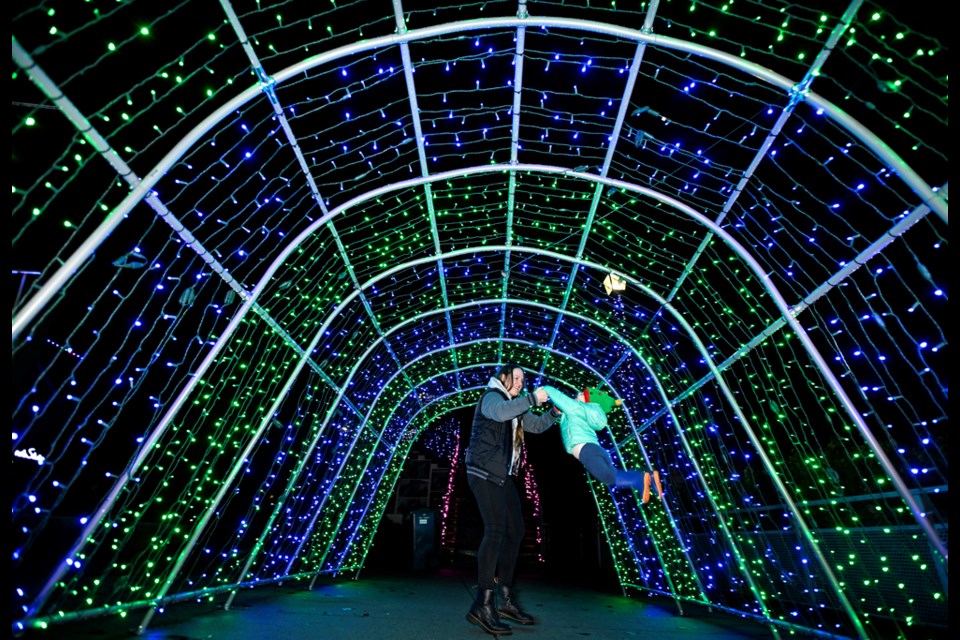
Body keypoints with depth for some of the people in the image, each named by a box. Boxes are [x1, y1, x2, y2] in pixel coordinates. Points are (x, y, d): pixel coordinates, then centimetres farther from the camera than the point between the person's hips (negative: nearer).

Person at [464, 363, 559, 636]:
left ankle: (504, 600, 15)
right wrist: (532, 399, -28)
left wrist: (556, 411, 5)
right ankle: (483, 605, -17)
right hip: (485, 472, -10)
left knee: (515, 531, 8)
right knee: (495, 530, -19)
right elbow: (500, 412, -32)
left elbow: (537, 425, 22)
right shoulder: (491, 397, -8)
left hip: (502, 475, 10)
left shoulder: (515, 405, 19)